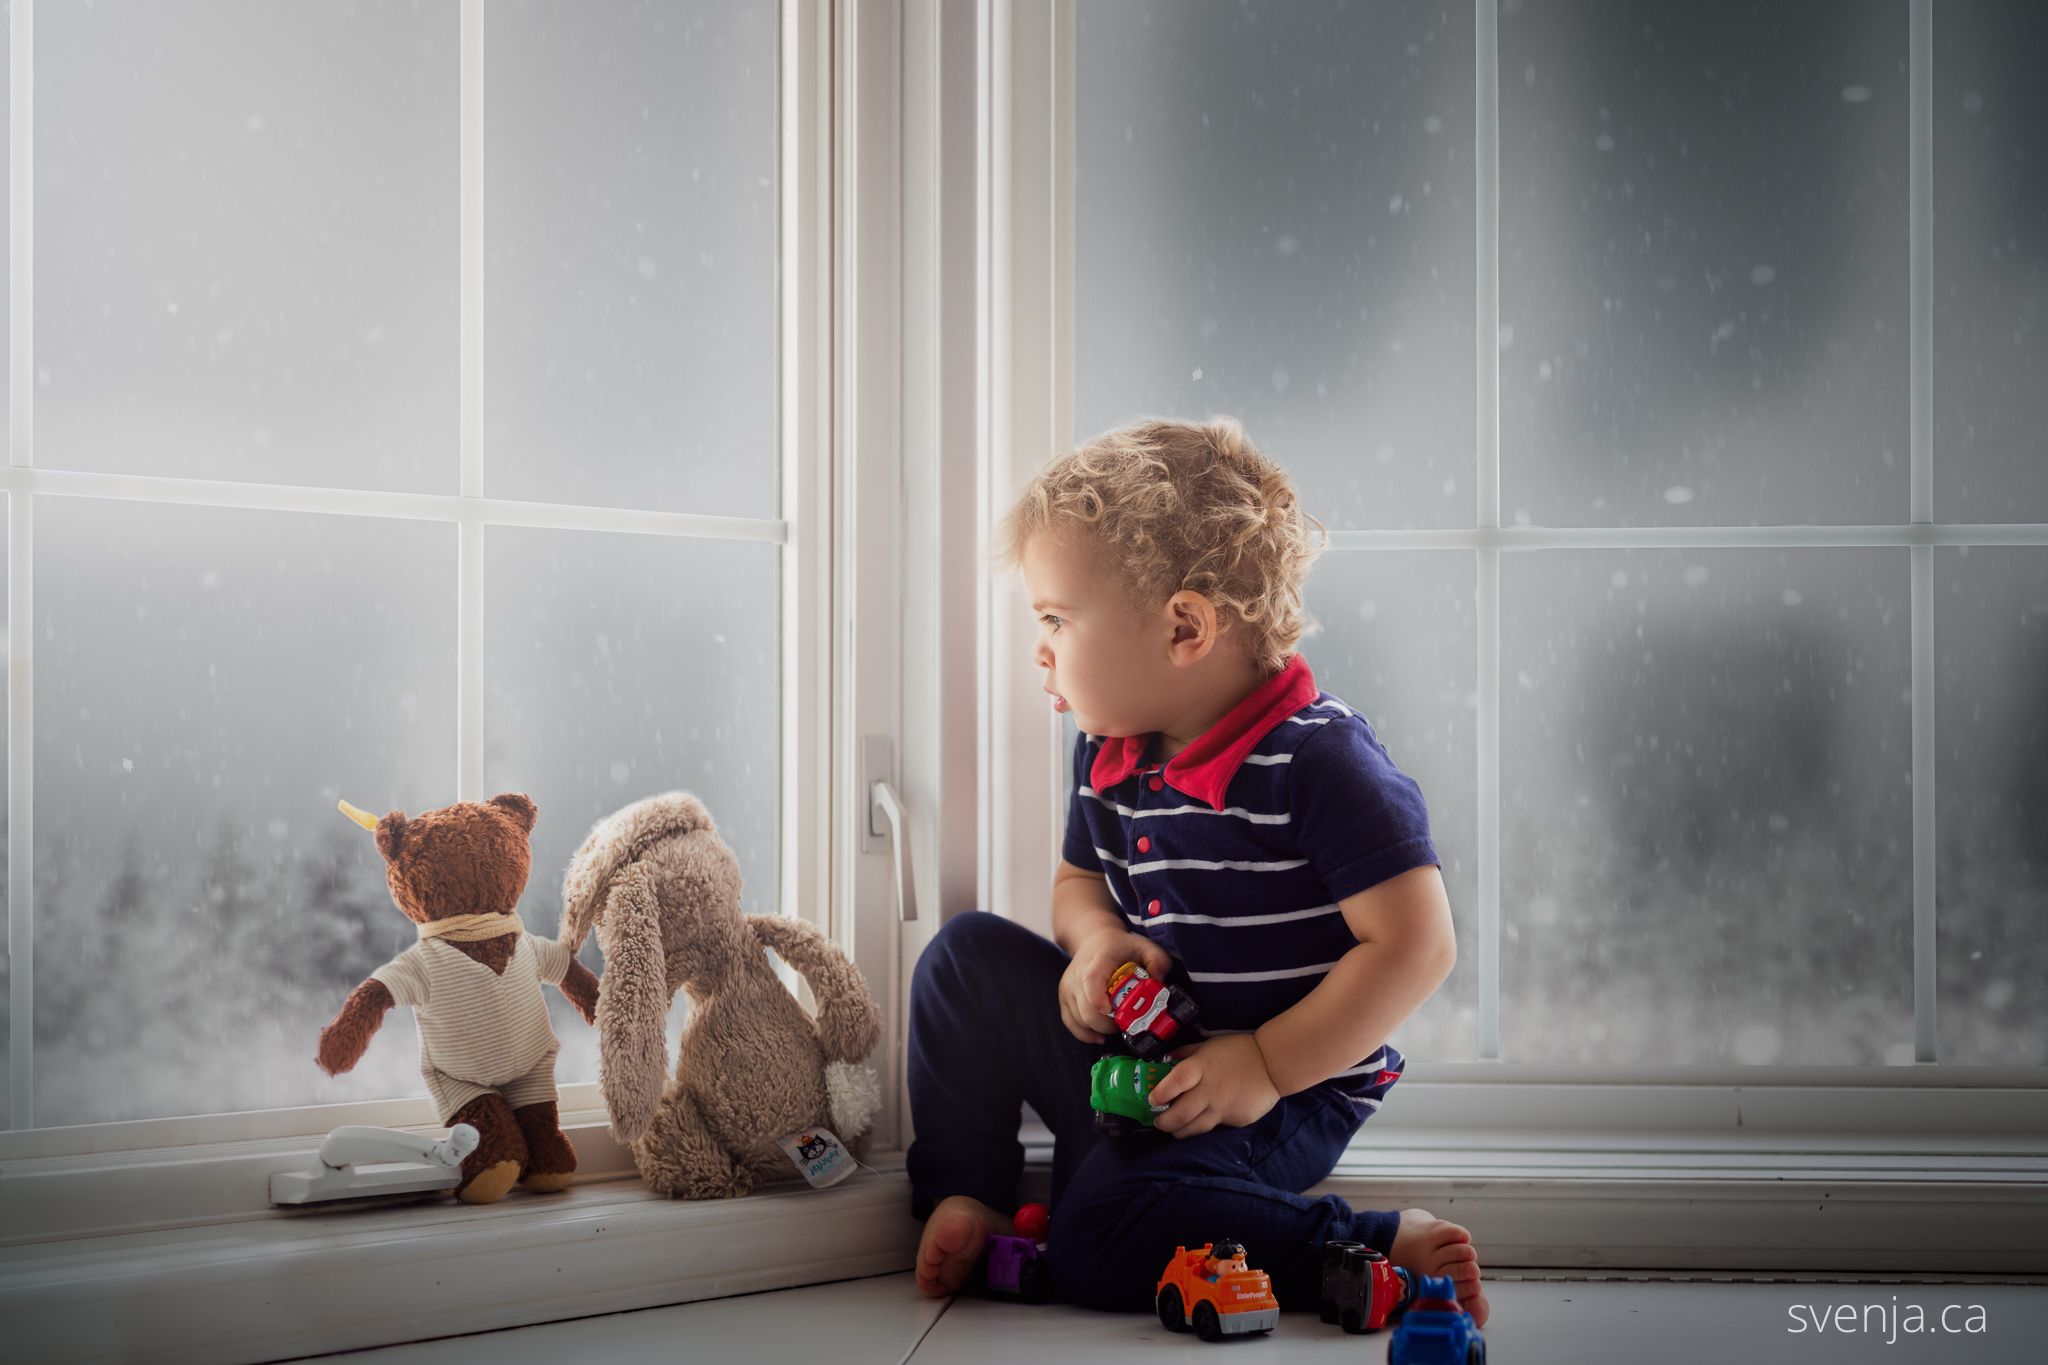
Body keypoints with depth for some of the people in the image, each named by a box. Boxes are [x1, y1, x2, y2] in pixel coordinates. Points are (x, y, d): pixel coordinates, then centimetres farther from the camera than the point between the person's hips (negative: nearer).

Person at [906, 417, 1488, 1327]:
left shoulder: (1318, 761, -23)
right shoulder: (1109, 753, 2)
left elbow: (1416, 945, -25)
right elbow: (1080, 878, 19)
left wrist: (1265, 1067, -24)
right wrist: (1099, 940, -7)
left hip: (1284, 1093, -8)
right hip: (1138, 1053, 8)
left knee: (1097, 1242, -28)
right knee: (971, 953, -2)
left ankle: (1382, 1251, -14)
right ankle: (965, 1194, 7)